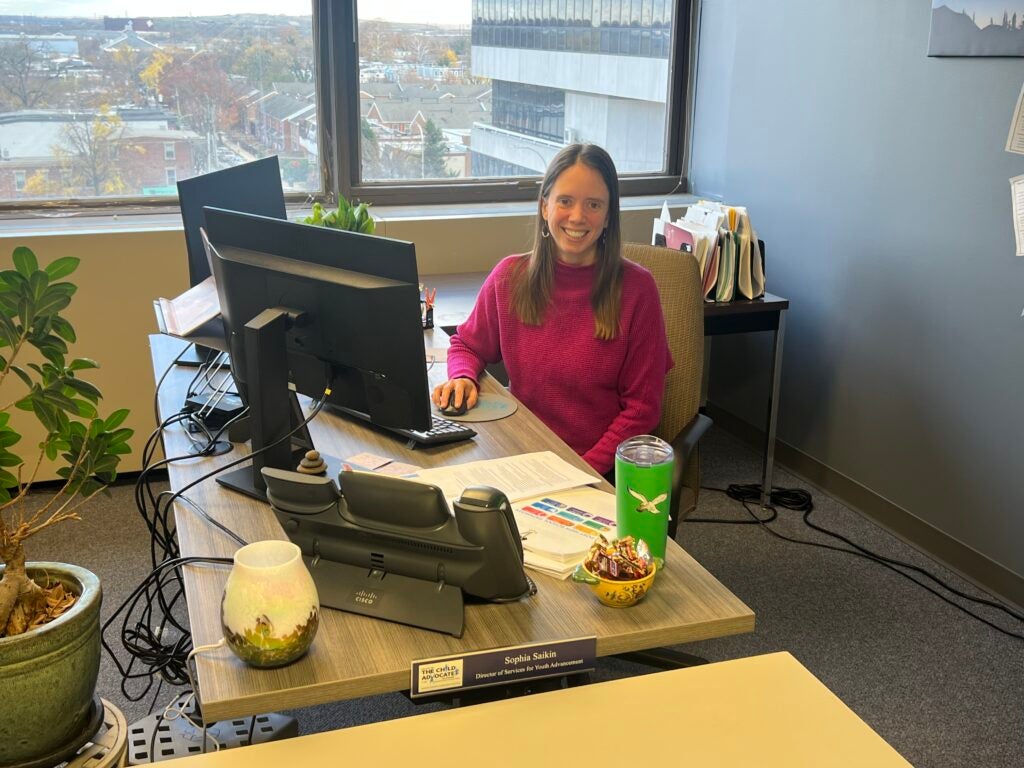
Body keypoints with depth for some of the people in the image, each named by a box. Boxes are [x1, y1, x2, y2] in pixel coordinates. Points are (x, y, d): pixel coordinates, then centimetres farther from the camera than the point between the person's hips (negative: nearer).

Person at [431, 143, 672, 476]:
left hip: (601, 470, -3)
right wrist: (462, 376, -4)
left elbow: (641, 407, -4)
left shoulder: (636, 287, -7)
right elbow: (466, 345, 19)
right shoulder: (510, 276, 2)